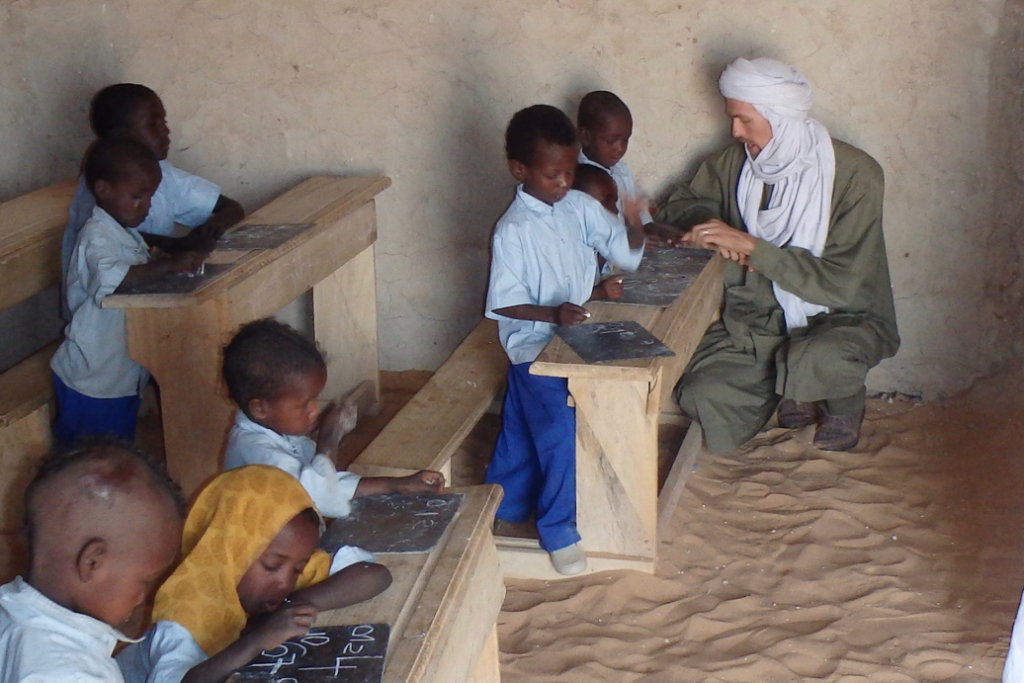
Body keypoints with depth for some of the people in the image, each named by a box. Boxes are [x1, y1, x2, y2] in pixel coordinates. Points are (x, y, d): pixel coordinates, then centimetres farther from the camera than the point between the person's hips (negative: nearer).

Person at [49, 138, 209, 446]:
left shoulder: (127, 235, 10)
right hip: (90, 383, -9)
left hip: (123, 377, 9)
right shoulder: (96, 236, -20)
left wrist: (182, 256, 1)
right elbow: (109, 277, -39)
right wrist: (167, 265, -36)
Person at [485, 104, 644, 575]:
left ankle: (505, 506, 37)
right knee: (561, 435, -9)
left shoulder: (580, 207, -1)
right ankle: (557, 529, 7)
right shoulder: (513, 232, -19)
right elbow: (505, 304, -18)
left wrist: (634, 224, -20)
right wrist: (552, 314, -30)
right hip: (535, 348, -6)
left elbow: (626, 251, 0)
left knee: (522, 430, 20)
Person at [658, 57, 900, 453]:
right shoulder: (737, 163, -3)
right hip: (758, 317, 5)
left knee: (814, 363, -38)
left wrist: (751, 246, -28)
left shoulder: (855, 175, -18)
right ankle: (798, 391, 12)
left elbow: (842, 284, -23)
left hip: (839, 320, -4)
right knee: (702, 399, -19)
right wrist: (705, 221, -13)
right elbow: (681, 204, 13)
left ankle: (845, 402, 1)